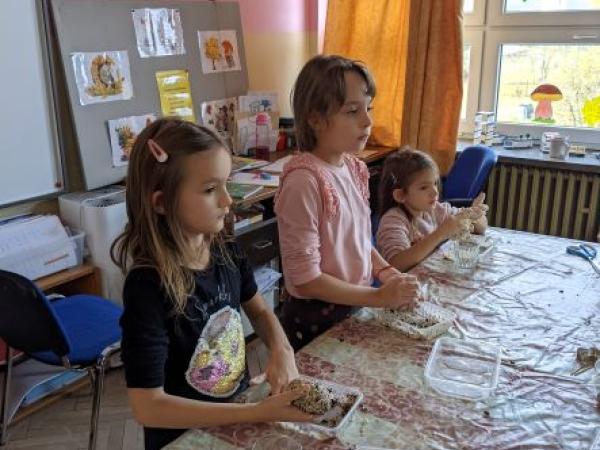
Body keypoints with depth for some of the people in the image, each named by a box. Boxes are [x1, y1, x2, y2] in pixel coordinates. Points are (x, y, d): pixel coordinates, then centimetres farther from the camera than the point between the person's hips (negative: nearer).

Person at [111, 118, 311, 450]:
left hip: (237, 415, 5)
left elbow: (259, 311, 6)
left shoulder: (226, 252, -11)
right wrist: (260, 412, -28)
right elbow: (148, 406, -27)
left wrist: (282, 351, -14)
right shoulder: (147, 287, -28)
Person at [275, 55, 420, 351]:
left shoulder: (354, 167, -2)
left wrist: (386, 272, -6)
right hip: (315, 321, -7)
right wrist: (379, 297, -19)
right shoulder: (304, 179, -25)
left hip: (354, 308, 7)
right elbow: (305, 279, -22)